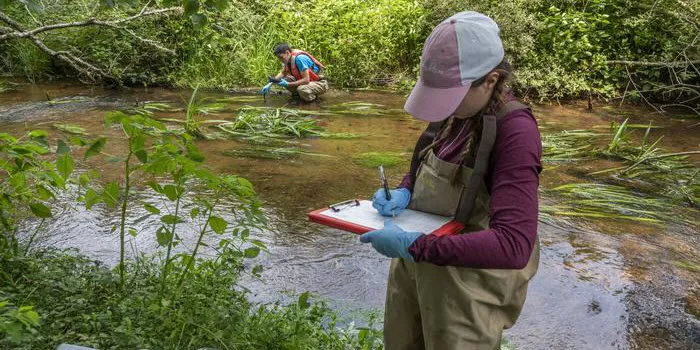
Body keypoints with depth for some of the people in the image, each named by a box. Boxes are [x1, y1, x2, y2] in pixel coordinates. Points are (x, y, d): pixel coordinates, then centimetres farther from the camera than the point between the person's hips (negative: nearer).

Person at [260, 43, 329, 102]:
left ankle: (313, 96, -5)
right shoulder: (287, 59, -3)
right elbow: (282, 73, 13)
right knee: (285, 79, -5)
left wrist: (288, 84, -25)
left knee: (302, 89, -36)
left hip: (320, 83, -8)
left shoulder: (299, 58, -28)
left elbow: (306, 80, -29)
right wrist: (270, 84, -1)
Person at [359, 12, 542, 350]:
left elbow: (514, 246, -32)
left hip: (471, 279, -7)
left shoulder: (515, 131, -25)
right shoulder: (453, 112, -3)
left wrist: (413, 245, -34)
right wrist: (403, 192, -8)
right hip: (417, 262, 7)